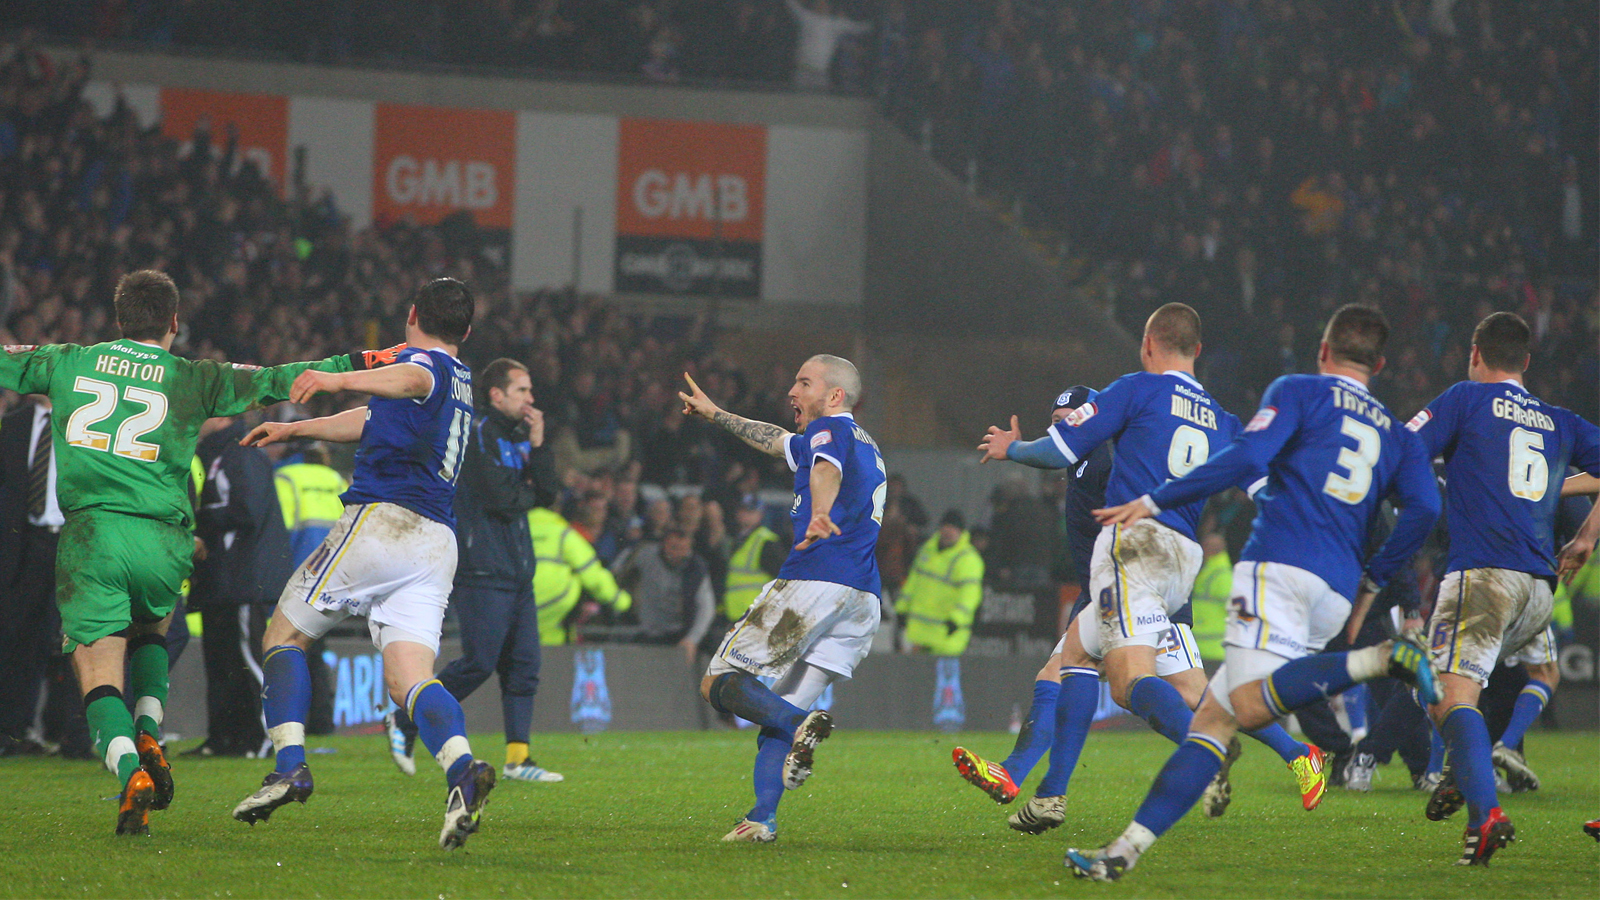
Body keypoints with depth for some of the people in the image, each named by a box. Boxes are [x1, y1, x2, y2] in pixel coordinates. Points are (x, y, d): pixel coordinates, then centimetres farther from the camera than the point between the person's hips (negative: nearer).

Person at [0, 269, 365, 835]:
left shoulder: (68, 364, 11)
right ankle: (148, 738, 8)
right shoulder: (194, 380, 7)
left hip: (89, 535, -1)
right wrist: (363, 362, 16)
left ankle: (129, 769, -28)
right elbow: (277, 382, 8)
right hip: (163, 544, 1)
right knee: (150, 634, 30)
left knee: (99, 672, -3)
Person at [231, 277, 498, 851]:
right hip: (437, 541, 7)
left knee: (283, 636, 7)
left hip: (382, 519, -7)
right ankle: (461, 766, -34)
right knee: (408, 680, -6)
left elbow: (412, 380, -27)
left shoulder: (424, 359, 1)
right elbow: (374, 421, 41)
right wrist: (295, 430, 49)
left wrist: (341, 379, -44)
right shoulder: (460, 381, 29)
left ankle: (289, 765, -8)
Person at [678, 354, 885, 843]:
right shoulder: (867, 445, 30)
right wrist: (714, 414, 57)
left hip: (815, 578, -9)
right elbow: (779, 441, 46)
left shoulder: (831, 429, 2)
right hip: (864, 600, 9)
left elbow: (827, 468, -24)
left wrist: (819, 517, -45)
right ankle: (763, 817, -6)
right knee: (778, 707, 10)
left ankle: (800, 725, -29)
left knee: (718, 683, -4)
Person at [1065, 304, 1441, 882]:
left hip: (1279, 564, -6)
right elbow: (1424, 507, 7)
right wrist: (1371, 582, 18)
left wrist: (1153, 503, -2)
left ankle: (1382, 660, -35)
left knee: (1252, 706, -24)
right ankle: (1130, 846, -5)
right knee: (1213, 718, 4)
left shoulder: (1298, 392, 9)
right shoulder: (1397, 436, 23)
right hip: (1335, 593, 6)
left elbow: (1246, 458, -6)